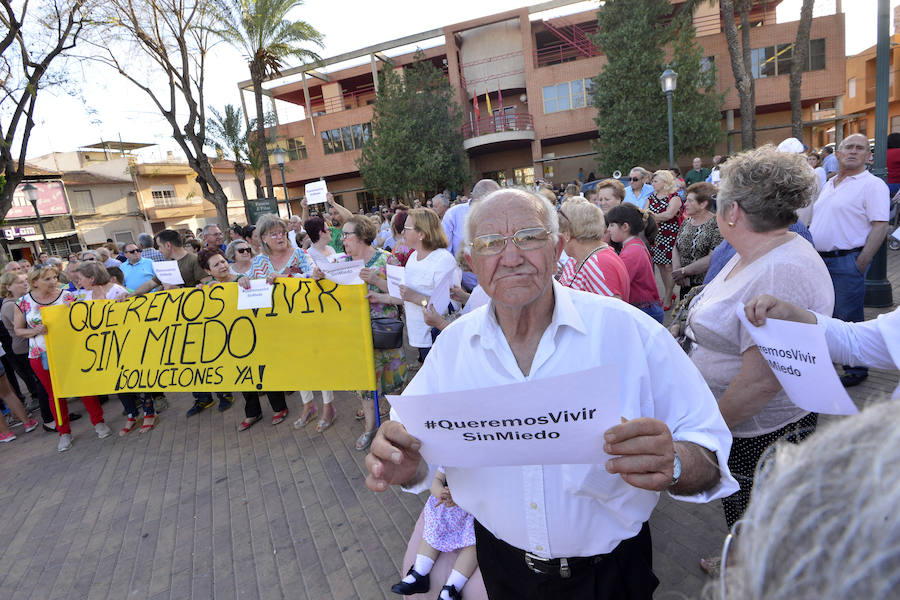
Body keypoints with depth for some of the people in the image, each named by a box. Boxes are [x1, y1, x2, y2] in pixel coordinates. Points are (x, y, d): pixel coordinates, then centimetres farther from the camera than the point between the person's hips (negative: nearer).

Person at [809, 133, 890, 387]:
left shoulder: (873, 185, -8)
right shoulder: (829, 184, 15)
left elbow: (880, 226, -14)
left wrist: (861, 264, -19)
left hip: (846, 261, -7)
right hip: (820, 259, 7)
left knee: (849, 318, 1)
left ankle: (856, 369, 15)